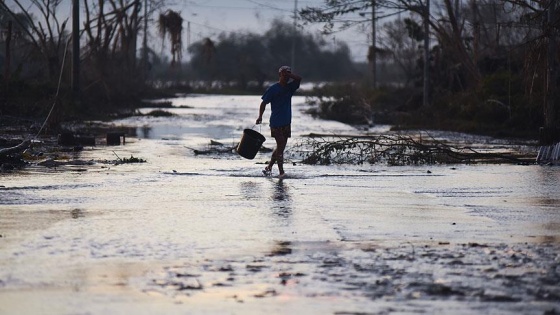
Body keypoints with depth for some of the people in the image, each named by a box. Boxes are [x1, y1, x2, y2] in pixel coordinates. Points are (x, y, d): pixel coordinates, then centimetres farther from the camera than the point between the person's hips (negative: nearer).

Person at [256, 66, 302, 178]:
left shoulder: (290, 87, 9)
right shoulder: (273, 89, -5)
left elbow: (298, 79, -5)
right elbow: (264, 103, -3)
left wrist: (289, 74, -13)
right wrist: (260, 116, -13)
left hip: (286, 122, 6)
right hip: (276, 122, -6)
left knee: (281, 147, 11)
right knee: (280, 146, -9)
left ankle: (269, 167, 23)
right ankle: (281, 171, -7)